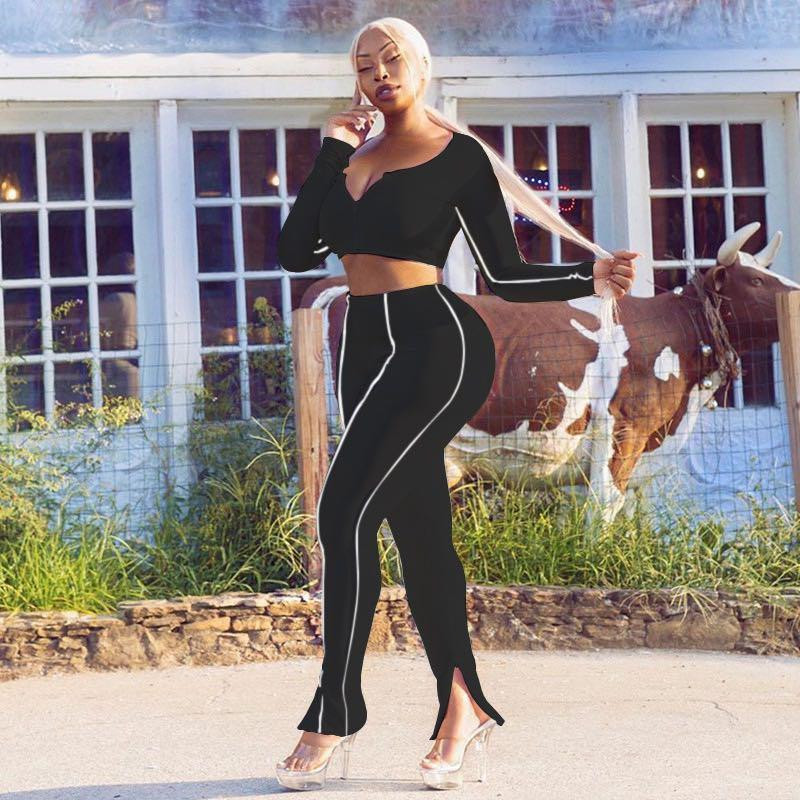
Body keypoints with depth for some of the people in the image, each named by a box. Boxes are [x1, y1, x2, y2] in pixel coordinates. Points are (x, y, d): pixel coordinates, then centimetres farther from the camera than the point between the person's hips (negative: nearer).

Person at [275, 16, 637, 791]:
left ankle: (334, 714, -8)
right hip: (365, 348, 7)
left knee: (344, 513, -15)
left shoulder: (459, 156, -2)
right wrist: (330, 152, 0)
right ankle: (463, 705, 16)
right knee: (418, 530, 8)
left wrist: (591, 277, -16)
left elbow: (505, 274, -2)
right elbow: (296, 251, 3)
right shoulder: (351, 157, 14)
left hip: (435, 342, -7)